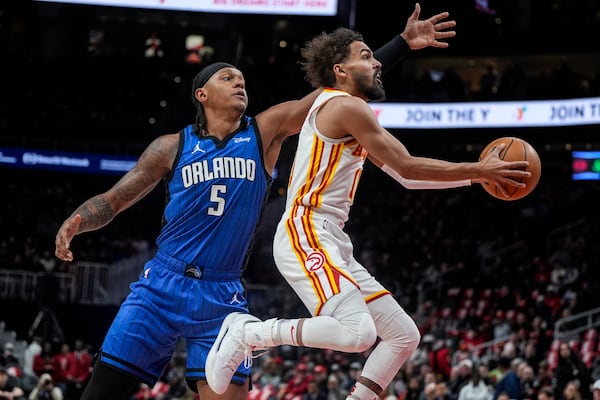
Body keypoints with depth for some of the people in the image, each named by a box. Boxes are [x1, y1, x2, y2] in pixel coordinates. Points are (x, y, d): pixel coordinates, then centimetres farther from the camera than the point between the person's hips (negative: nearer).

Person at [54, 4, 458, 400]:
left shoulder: (266, 131, 4)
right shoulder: (172, 146, 3)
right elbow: (113, 200, 6)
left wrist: (403, 43, -2)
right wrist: (75, 220, -16)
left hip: (223, 296, 1)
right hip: (162, 285, 0)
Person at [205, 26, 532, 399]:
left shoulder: (350, 112, 22)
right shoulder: (345, 105, -9)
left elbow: (403, 175, 25)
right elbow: (407, 167, -10)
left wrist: (474, 176, 18)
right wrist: (479, 171, -4)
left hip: (330, 242, 11)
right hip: (305, 236, -11)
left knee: (405, 335, 10)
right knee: (358, 333, -29)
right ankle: (246, 332, -12)